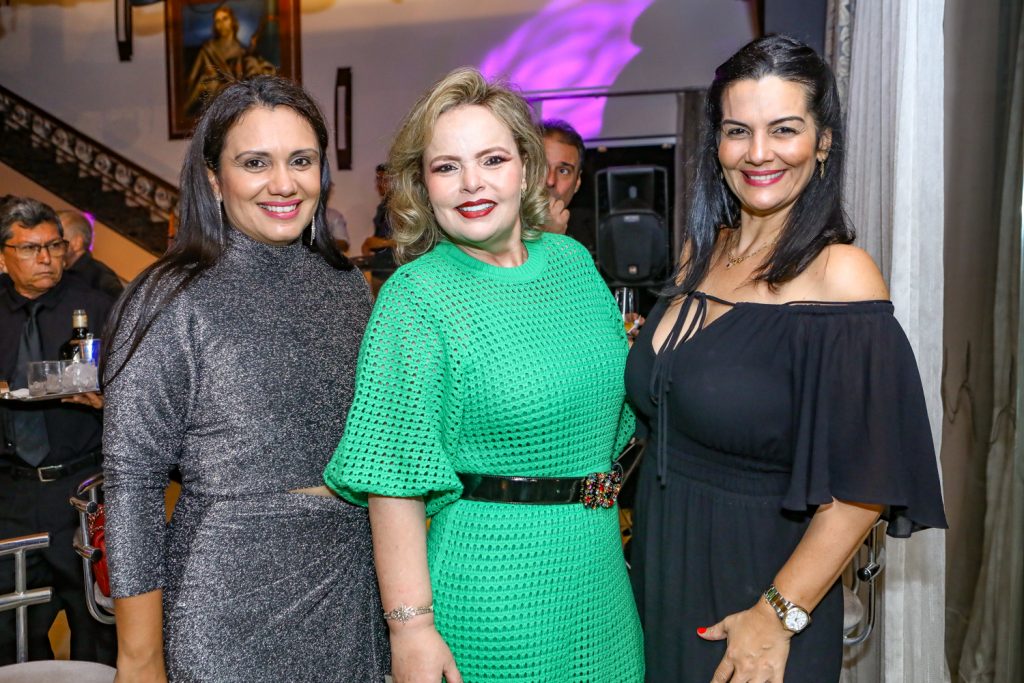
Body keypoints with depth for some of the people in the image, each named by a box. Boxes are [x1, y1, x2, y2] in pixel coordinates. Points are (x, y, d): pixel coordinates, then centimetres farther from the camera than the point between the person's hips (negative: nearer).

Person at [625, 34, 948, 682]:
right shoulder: (700, 251, 2)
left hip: (759, 574, -6)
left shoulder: (839, 275, -17)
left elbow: (866, 483, -19)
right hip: (661, 563, 6)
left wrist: (779, 615, -18)